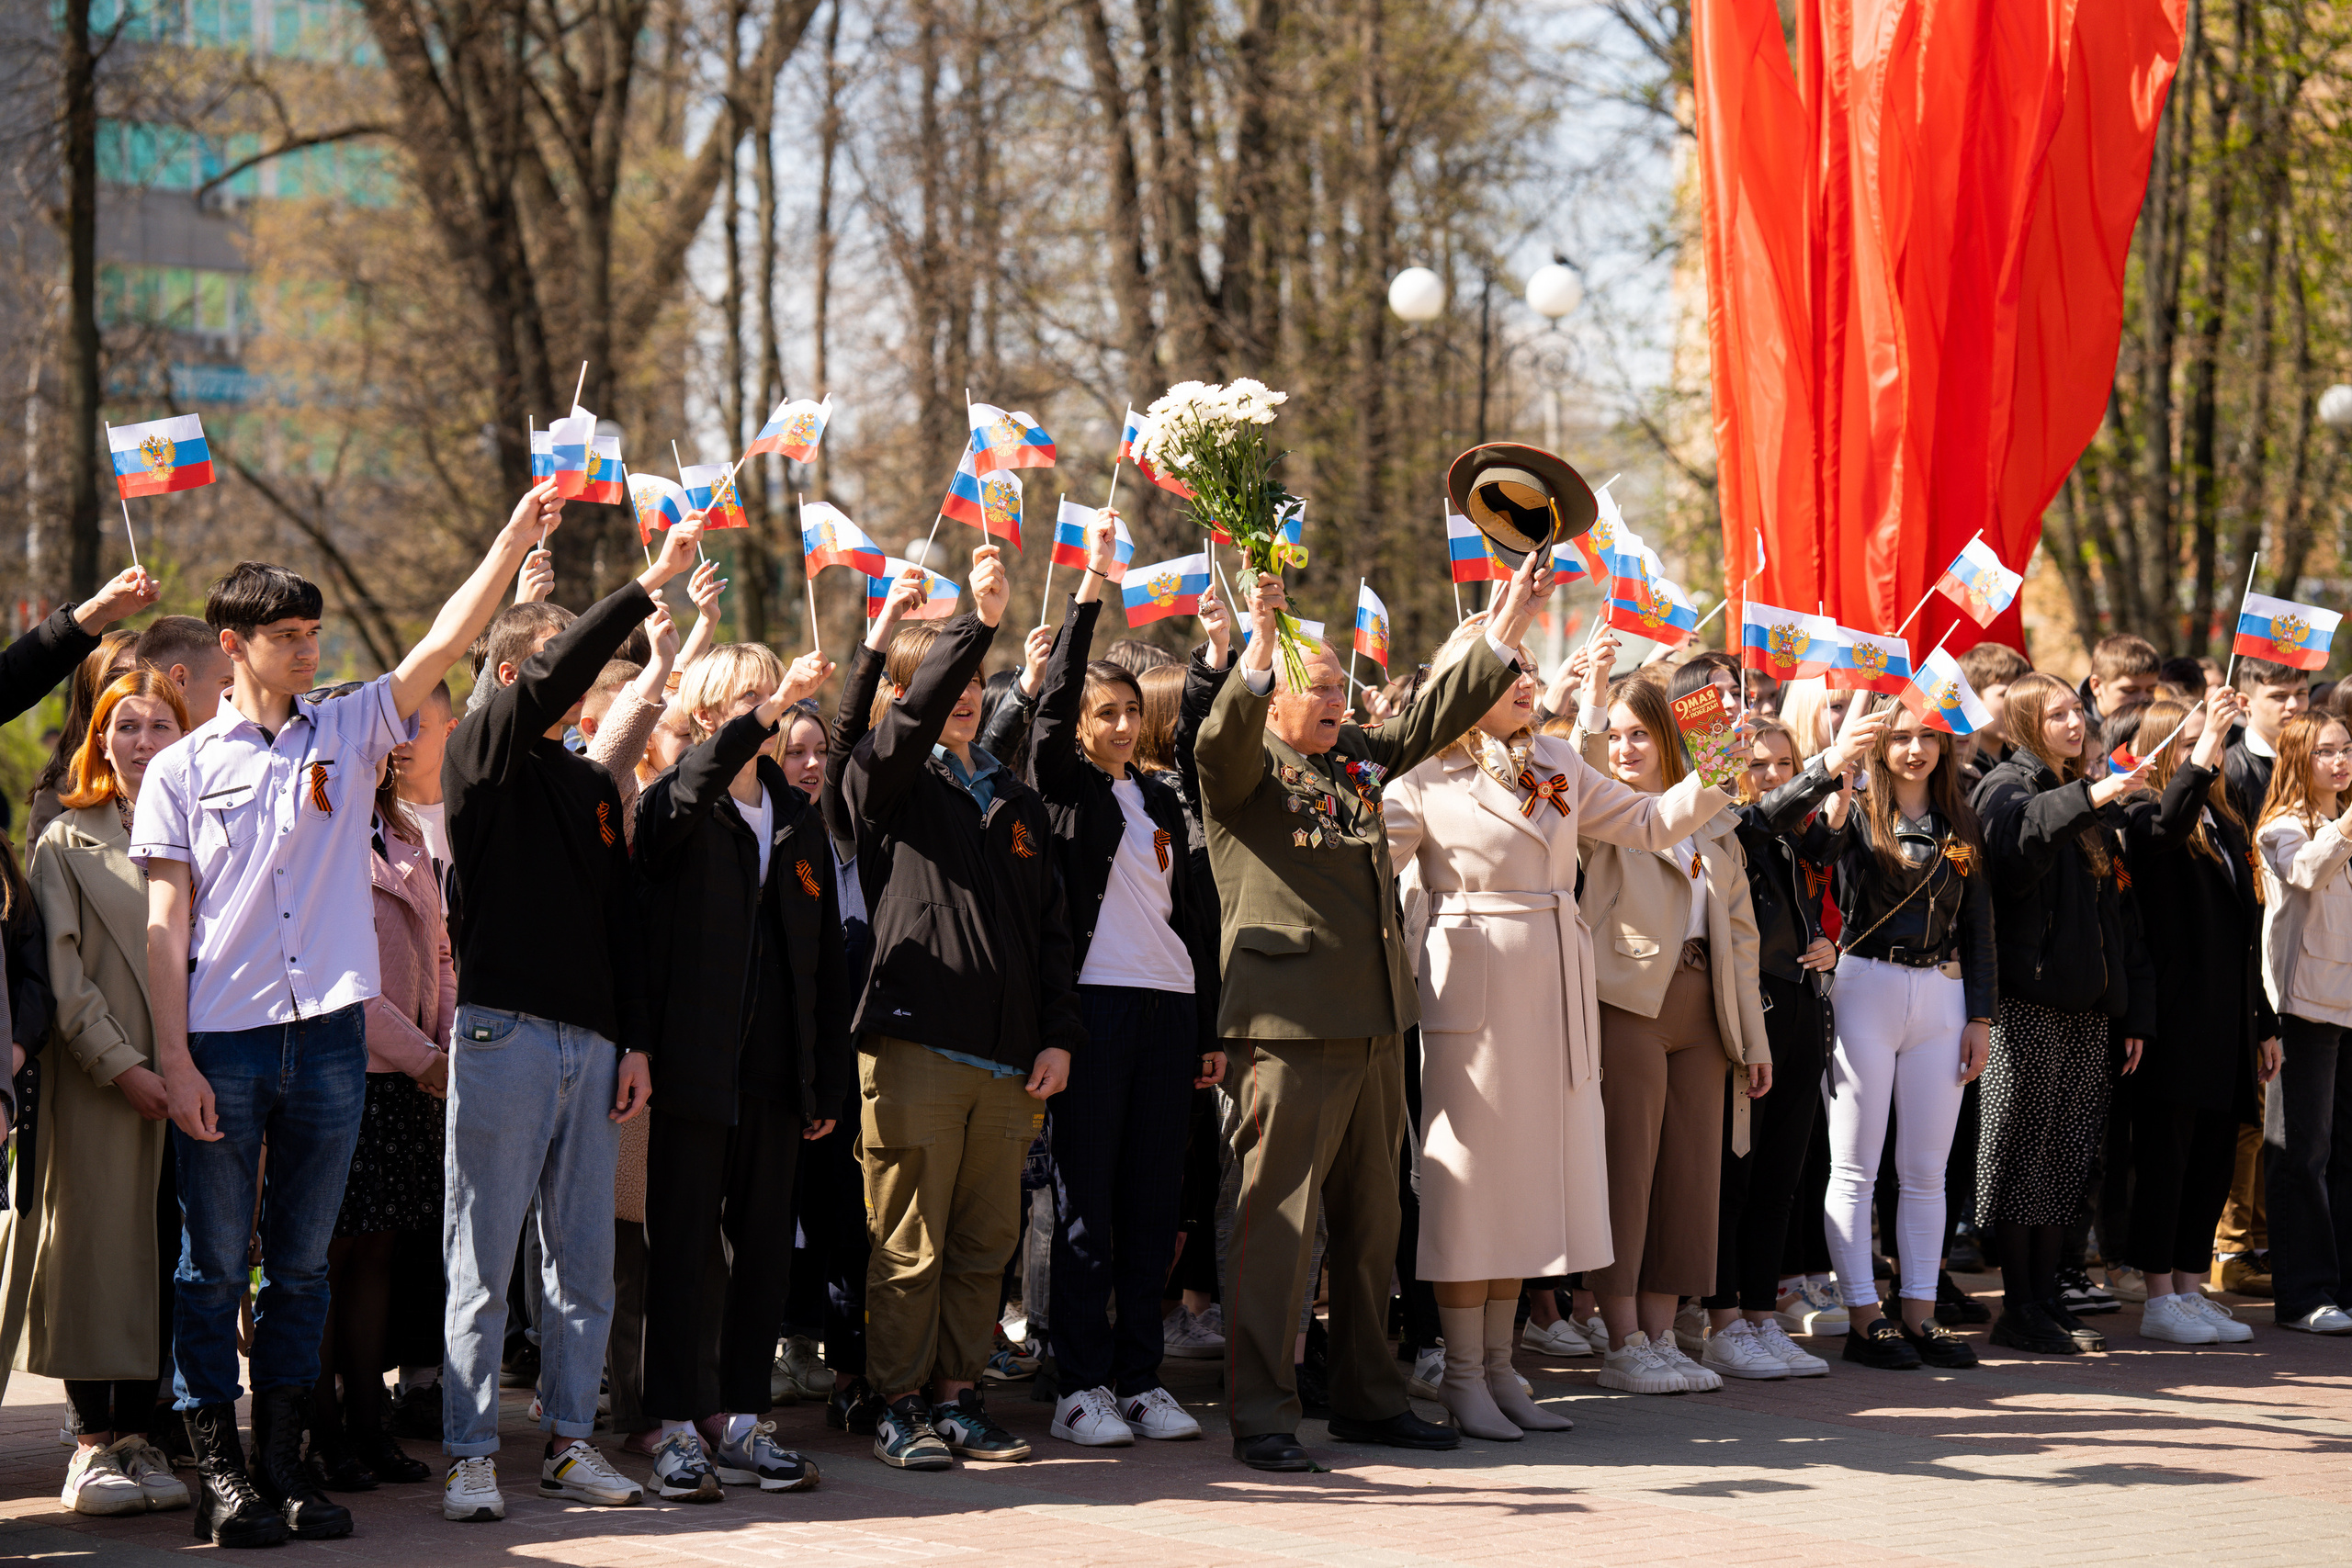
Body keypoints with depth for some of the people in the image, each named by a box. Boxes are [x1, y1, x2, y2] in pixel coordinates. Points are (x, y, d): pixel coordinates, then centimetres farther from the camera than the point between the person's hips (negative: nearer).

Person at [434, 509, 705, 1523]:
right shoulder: (481, 755, 1)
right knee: (483, 1259, -3)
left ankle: (569, 1442, 15)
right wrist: (648, 584, -21)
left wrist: (635, 1042, 9)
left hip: (592, 1045, 6)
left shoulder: (593, 784, 19)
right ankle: (471, 1455, 0)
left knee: (584, 1259, 7)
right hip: (502, 1031, -6)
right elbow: (551, 683, -18)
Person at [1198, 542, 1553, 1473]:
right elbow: (1220, 740, -23)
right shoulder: (1245, 768, -3)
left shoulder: (1356, 758, 17)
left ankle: (1368, 1397, 24)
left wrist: (1508, 629, 16)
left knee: (1370, 1222, 14)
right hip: (1291, 1026, -8)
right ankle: (1262, 1415, -4)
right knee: (1277, 1220, -7)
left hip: (1375, 1025, 8)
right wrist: (1260, 646, -39)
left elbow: (1434, 717, 23)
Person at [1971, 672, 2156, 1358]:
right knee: (2024, 1148, -4)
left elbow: (2119, 909, 21)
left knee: (2069, 1154, 7)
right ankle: (2019, 1308, -1)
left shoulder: (2087, 802, 21)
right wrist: (2085, 800, -38)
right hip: (2028, 999, -7)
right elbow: (2018, 839, -27)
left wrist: (2135, 1010, 17)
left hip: (2086, 1004, 7)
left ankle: (2046, 1298, 13)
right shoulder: (2006, 787, -1)